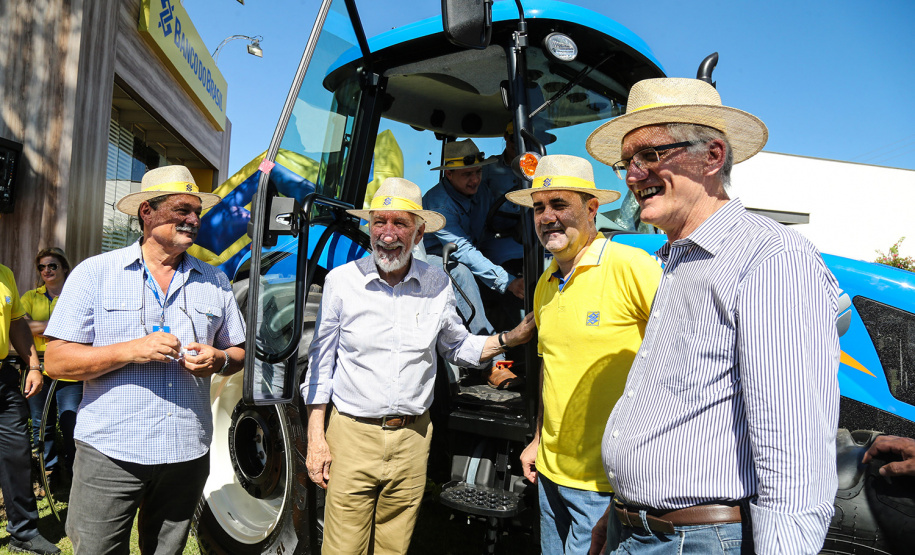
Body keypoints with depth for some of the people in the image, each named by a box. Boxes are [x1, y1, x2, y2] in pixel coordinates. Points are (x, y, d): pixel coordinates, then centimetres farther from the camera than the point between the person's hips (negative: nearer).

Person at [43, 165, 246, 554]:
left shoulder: (215, 282, 8)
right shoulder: (94, 273, -2)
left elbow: (238, 353, 14)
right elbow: (56, 361, -5)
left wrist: (218, 359, -9)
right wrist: (130, 350, -20)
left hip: (187, 454, 3)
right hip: (110, 453, -3)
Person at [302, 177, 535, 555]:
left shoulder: (437, 283, 1)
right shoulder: (341, 280, -3)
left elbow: (458, 347, 15)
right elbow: (321, 362, 3)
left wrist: (508, 340, -1)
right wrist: (316, 437, 0)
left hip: (412, 437, 2)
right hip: (353, 435, -1)